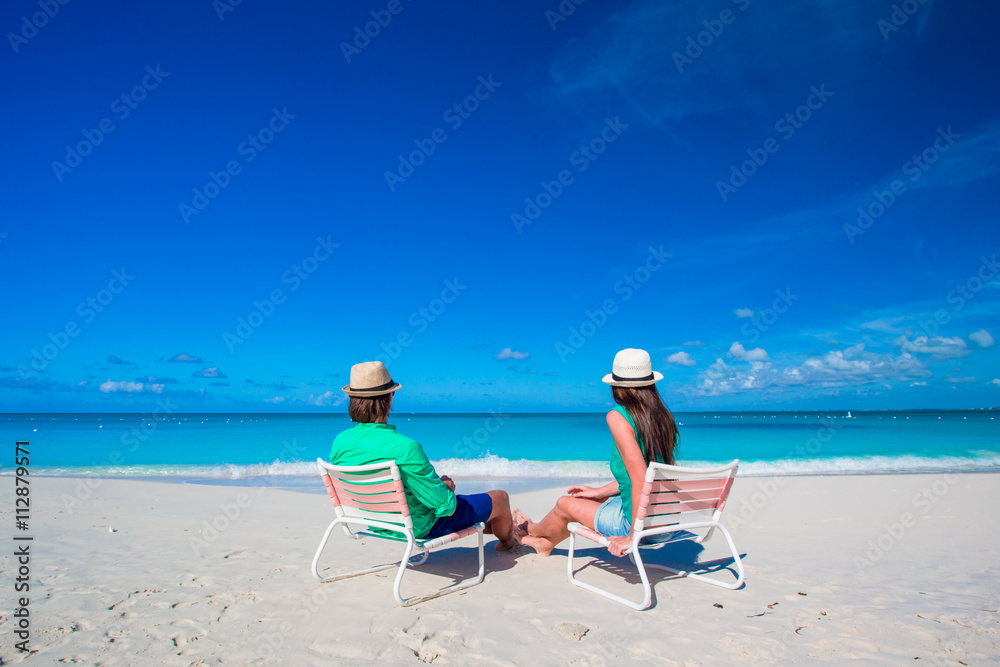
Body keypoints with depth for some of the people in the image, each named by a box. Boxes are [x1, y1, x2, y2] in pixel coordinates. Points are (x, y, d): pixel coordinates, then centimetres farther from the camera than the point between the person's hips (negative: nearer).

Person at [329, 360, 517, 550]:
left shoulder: (340, 442, -15)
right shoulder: (405, 448, -37)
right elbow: (447, 507, -28)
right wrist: (447, 487, -4)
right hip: (421, 526, -7)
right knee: (500, 498, 16)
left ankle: (493, 527, 59)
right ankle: (507, 540, 49)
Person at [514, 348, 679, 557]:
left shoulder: (618, 417, -19)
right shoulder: (662, 415, 3)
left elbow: (640, 479, -27)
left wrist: (634, 536, -21)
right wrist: (601, 491, 20)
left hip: (642, 520, -7)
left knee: (564, 504, 16)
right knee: (593, 500, 28)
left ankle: (532, 531, 48)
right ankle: (546, 542, 51)